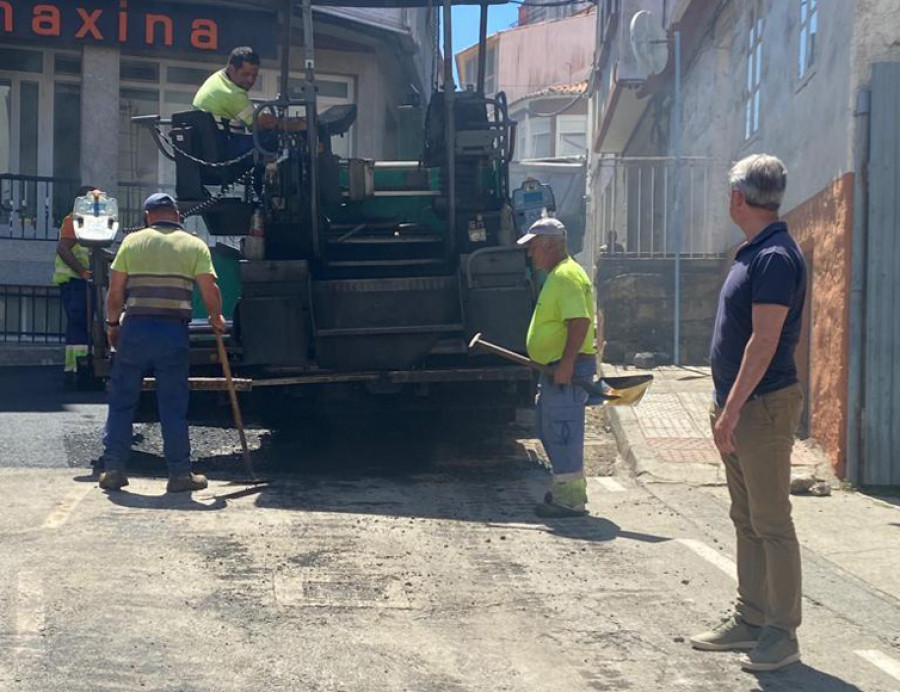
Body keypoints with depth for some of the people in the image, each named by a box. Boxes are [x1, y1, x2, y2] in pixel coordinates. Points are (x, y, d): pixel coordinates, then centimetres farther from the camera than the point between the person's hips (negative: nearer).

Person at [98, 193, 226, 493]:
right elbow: (210, 291, -4)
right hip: (173, 333, -1)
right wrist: (216, 320, 13)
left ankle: (113, 470, 10)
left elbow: (115, 291, 3)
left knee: (122, 401, 9)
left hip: (135, 329, 1)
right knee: (173, 406, 5)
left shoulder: (132, 241, 6)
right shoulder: (194, 245, 4)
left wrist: (112, 324, 16)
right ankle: (180, 473, 8)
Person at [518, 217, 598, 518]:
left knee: (562, 430, -7)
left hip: (567, 369, -11)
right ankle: (571, 487, 28)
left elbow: (580, 322, -26)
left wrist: (567, 363, -28)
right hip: (557, 368, 11)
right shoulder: (557, 274, 18)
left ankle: (569, 499, -1)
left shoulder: (567, 275, -16)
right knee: (550, 429, 18)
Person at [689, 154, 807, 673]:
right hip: (742, 407, 10)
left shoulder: (775, 257, -17)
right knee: (748, 521, 14)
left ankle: (783, 634, 5)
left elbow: (764, 342, -22)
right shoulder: (755, 253, 14)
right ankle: (751, 620, 23)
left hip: (765, 406, -10)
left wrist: (732, 409, -22)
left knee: (772, 524, -3)